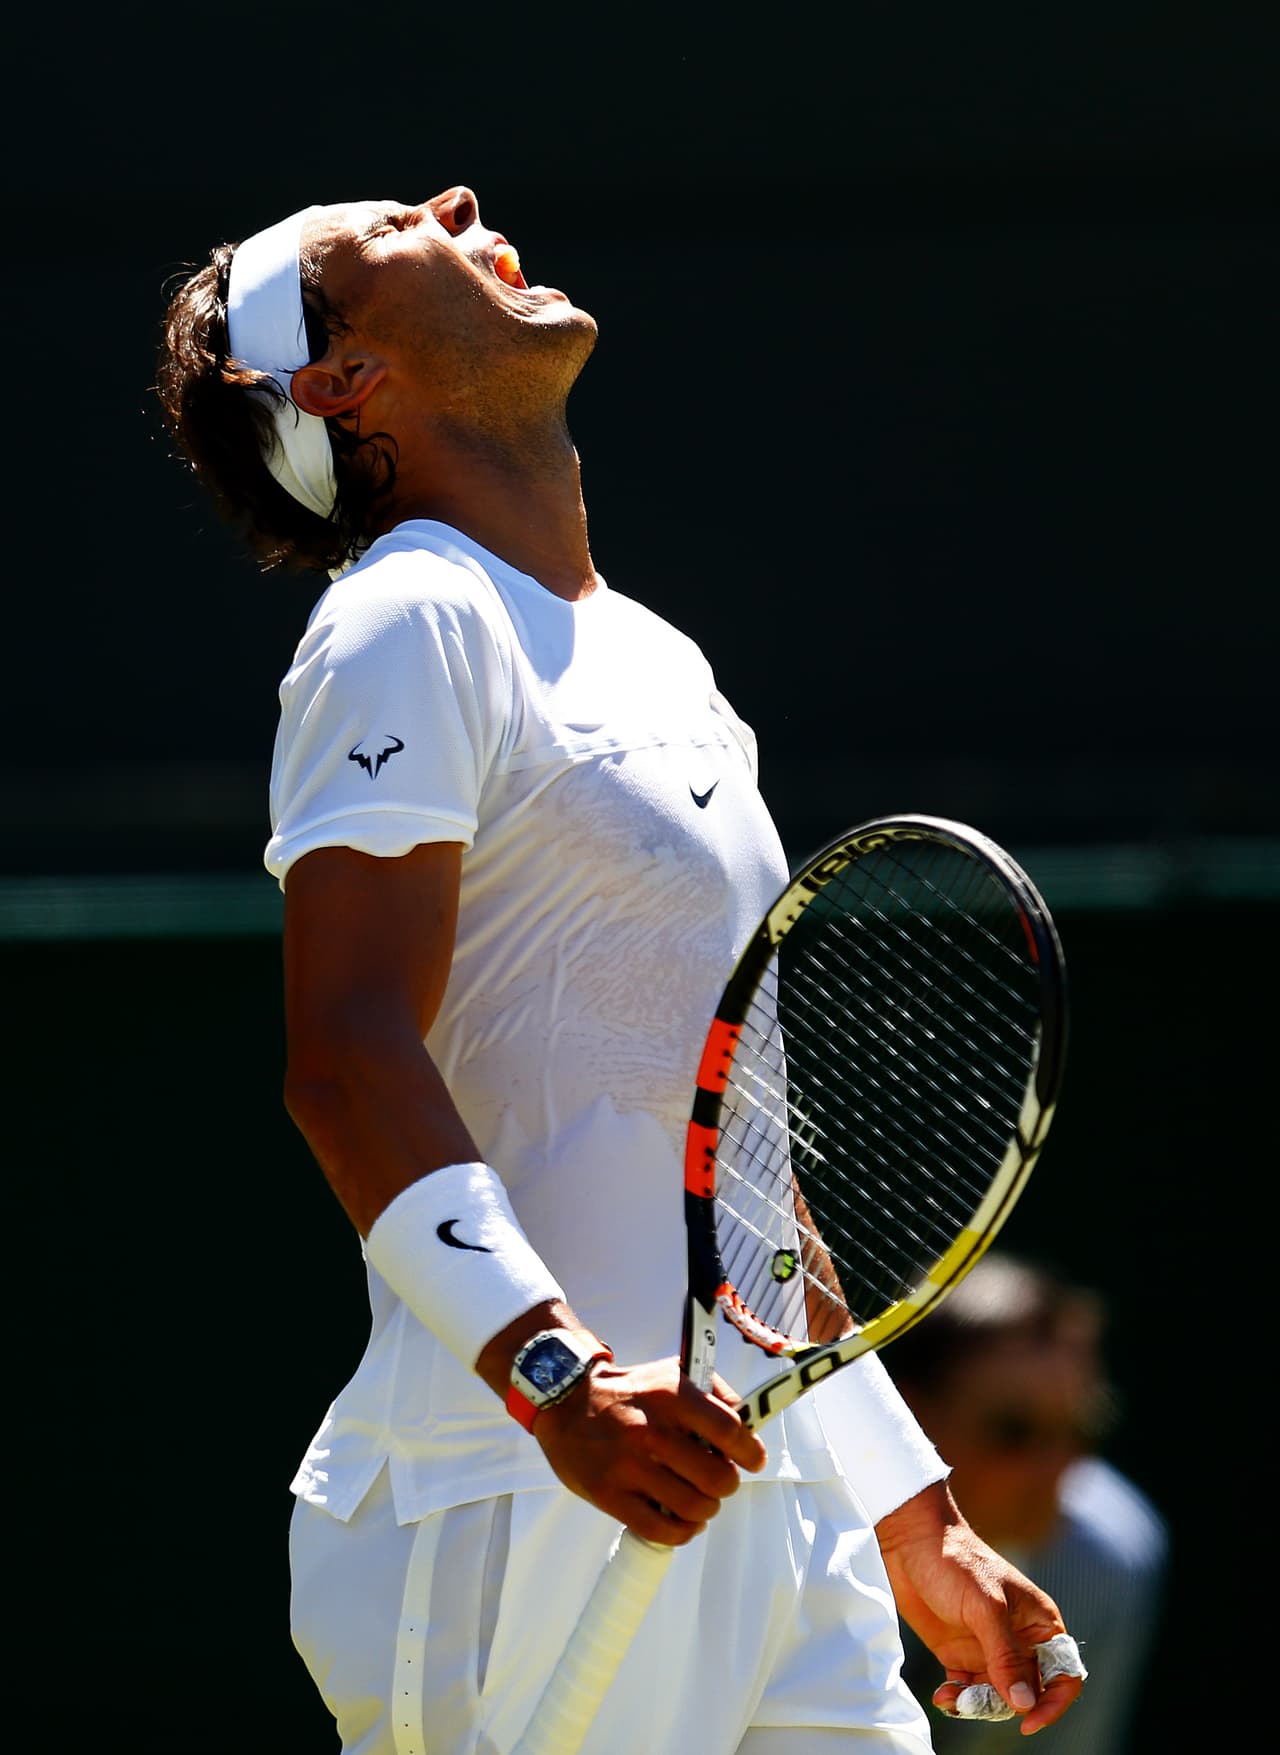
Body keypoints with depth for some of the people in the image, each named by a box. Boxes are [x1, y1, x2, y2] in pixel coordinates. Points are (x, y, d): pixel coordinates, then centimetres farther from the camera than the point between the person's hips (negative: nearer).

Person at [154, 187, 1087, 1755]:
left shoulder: (658, 663, 21)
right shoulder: (408, 620, -6)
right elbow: (345, 1053, -18)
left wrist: (917, 1526, 23)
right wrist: (557, 1378, -30)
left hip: (750, 1494, 8)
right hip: (519, 1518, -8)